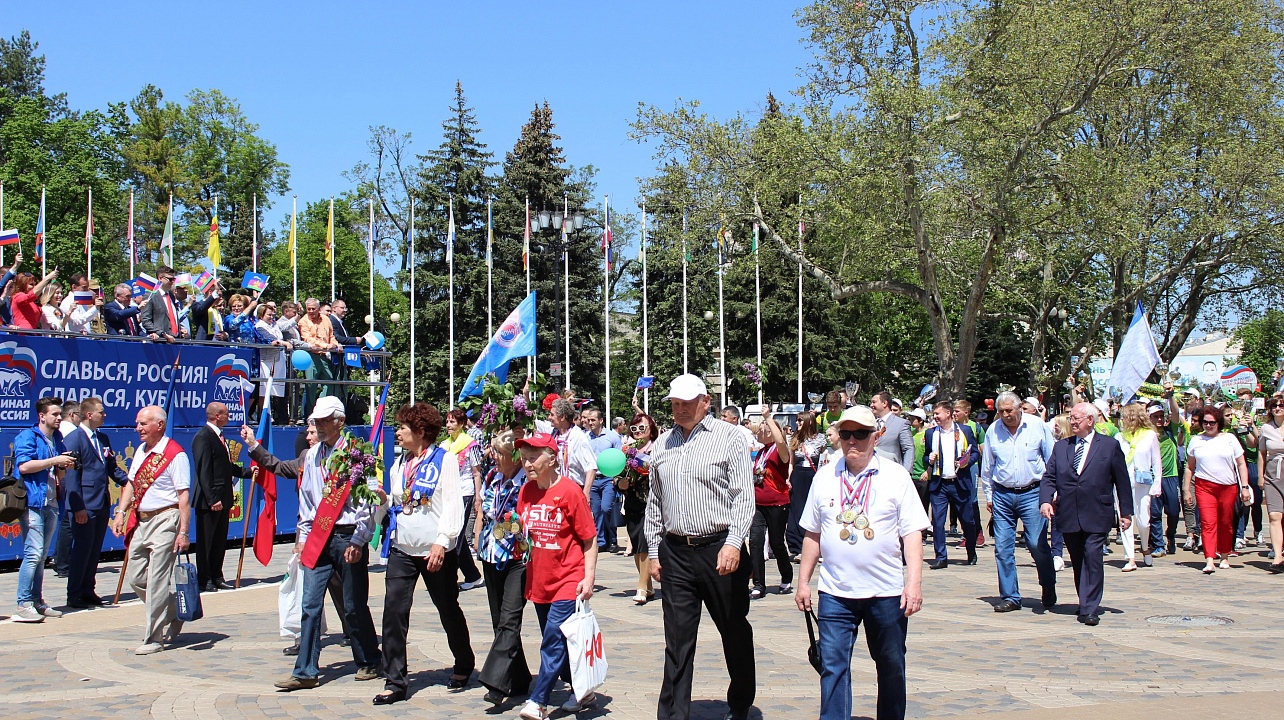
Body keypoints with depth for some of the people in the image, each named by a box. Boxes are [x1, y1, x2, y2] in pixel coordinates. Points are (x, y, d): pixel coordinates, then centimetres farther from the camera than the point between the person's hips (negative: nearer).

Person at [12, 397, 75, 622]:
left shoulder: (57, 439, 19)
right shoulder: (27, 437, -4)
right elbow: (23, 466, -18)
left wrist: (65, 467, 5)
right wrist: (54, 461, -16)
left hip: (50, 503, 8)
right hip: (32, 503, -8)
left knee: (41, 555, 11)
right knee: (34, 553, -13)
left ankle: (37, 601, 17)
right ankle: (23, 605, -11)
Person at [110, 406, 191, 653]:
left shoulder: (175, 454, -12)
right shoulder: (141, 450, 12)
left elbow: (184, 495, -15)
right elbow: (131, 484, 22)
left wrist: (183, 531, -19)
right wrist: (121, 512, 9)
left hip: (164, 521, -8)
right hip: (140, 520, 8)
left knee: (156, 582, -5)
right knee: (135, 578, 11)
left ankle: (154, 638, 5)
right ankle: (173, 615, 30)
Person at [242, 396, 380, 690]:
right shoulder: (310, 456, 13)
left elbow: (367, 501, -7)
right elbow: (306, 500, 18)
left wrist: (358, 541, -11)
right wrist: (303, 536, 12)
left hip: (347, 538, -5)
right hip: (317, 539, 5)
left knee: (354, 605, 4)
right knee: (310, 605, 0)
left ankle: (368, 662, 20)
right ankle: (306, 672, 3)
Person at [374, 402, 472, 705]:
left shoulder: (444, 460, -5)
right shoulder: (400, 464, 12)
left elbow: (453, 505, -11)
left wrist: (442, 543, -19)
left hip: (435, 551, -5)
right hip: (402, 549, 5)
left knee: (448, 610, 10)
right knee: (394, 611, -6)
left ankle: (464, 666, 32)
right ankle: (395, 682, -2)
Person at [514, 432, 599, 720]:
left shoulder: (570, 492, -12)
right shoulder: (526, 491, 5)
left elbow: (590, 539, -9)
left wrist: (589, 578, -14)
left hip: (568, 581, -7)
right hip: (539, 579, 7)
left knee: (554, 641, -12)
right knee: (557, 642, 13)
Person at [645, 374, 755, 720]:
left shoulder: (728, 436, -1)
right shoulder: (663, 443, 13)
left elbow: (744, 496, -7)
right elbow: (654, 503, 19)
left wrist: (734, 543, -17)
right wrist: (653, 551, 14)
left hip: (720, 551, -3)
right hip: (675, 552, 3)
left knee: (735, 633, 10)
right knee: (677, 642, 3)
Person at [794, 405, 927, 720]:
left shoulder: (896, 476, 0)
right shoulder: (824, 477, 7)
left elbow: (912, 533, -3)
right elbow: (813, 534, 12)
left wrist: (914, 582, -11)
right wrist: (803, 582, 10)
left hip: (886, 591, -1)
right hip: (835, 593, 1)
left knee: (891, 666, 11)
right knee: (832, 665, -3)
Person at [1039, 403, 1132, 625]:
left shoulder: (1109, 445, 4)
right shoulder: (1061, 446, 12)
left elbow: (1122, 480, 6)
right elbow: (1049, 477, 8)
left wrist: (1126, 512, 3)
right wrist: (1045, 500, -10)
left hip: (1096, 515, -4)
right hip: (1068, 515, 4)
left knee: (1093, 559, -11)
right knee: (1077, 561, 10)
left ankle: (1089, 609, -8)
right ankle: (1086, 604, 23)